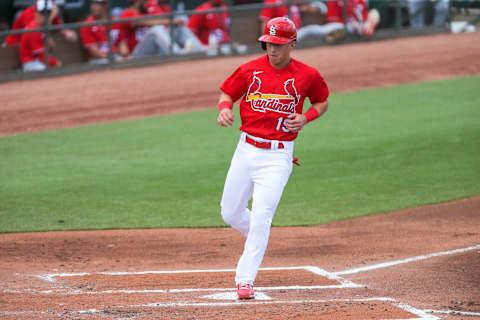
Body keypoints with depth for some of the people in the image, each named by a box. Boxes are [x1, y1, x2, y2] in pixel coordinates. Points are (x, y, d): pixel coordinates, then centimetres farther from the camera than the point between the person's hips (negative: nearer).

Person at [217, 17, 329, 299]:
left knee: (261, 217, -13)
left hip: (278, 156, -3)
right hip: (247, 149, 3)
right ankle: (258, 237, 41)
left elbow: (322, 103, 14)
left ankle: (245, 280, -9)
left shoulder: (308, 75, -2)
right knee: (231, 213, 8)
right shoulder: (250, 70, 1)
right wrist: (225, 109, -14)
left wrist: (305, 119, -6)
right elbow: (227, 94, 10)